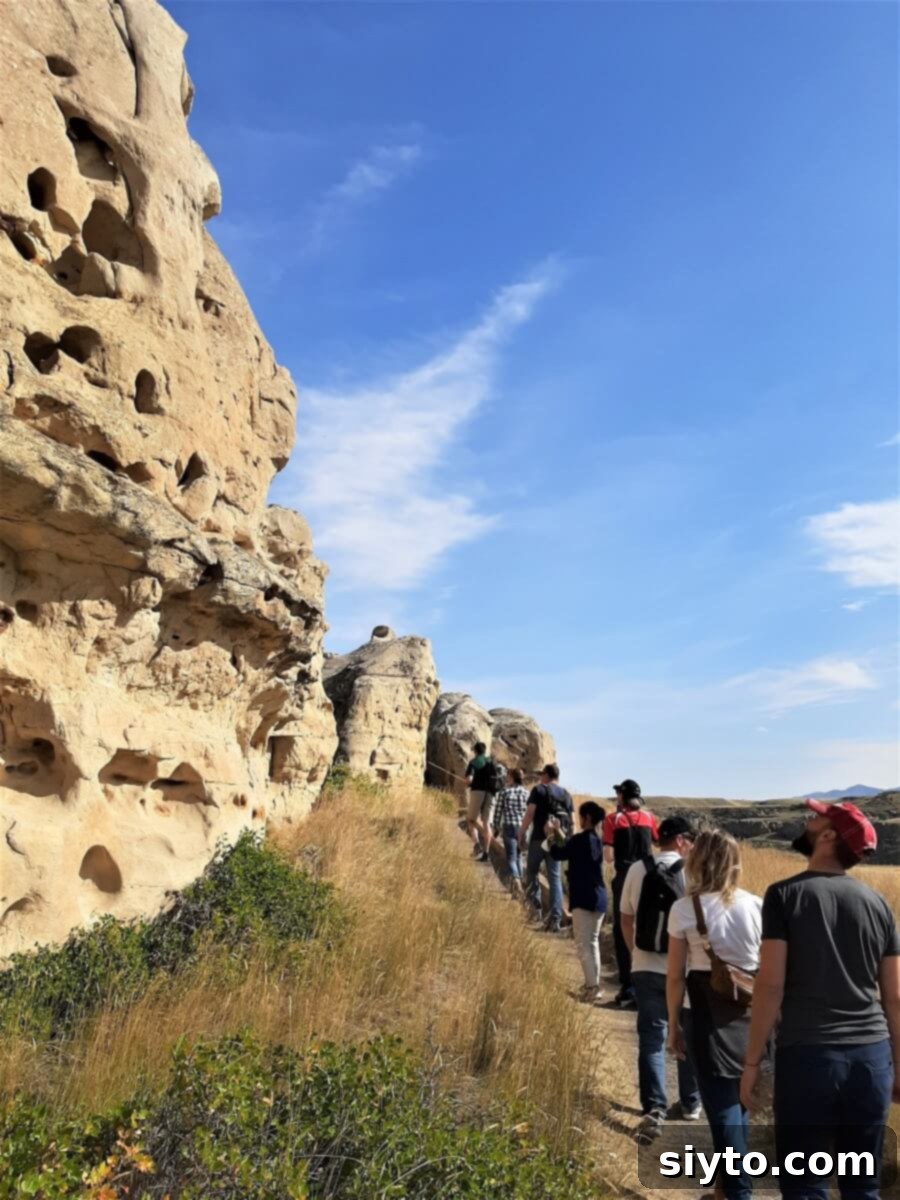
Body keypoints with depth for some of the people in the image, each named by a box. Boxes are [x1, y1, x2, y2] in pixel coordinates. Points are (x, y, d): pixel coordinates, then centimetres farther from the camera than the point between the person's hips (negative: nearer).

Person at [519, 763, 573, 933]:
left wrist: (521, 834, -4)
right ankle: (556, 919, 3)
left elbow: (529, 814, -11)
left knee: (532, 871, 15)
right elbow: (571, 821, 11)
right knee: (555, 877, 7)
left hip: (540, 838, -4)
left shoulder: (539, 790, -4)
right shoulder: (566, 795, 12)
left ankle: (535, 906, 3)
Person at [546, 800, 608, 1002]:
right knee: (592, 942, 18)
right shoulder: (596, 840, 10)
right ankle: (593, 984, 24)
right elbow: (571, 849, 21)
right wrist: (558, 832, 23)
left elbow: (558, 855, -10)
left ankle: (592, 987, -6)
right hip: (599, 897, 9)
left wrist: (551, 837, 5)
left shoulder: (581, 839, -17)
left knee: (583, 944, -4)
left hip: (584, 899, -9)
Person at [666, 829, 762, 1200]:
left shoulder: (684, 909, -10)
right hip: (752, 1009, 4)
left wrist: (674, 1024, 6)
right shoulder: (756, 905, -3)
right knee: (740, 1099, 22)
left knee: (722, 1105, 7)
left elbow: (676, 977, -5)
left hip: (711, 1014, -4)